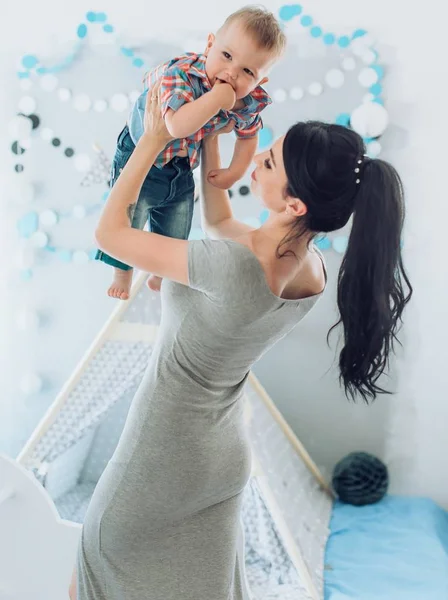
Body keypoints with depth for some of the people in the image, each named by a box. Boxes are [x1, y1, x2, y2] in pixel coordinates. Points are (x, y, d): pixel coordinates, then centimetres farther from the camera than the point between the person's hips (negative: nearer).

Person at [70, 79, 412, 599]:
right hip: (226, 456, 7)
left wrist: (153, 139, -14)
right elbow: (218, 222, 10)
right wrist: (209, 137, 9)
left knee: (102, 546, 24)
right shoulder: (312, 266, -9)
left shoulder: (237, 266, -35)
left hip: (165, 454, -7)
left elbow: (109, 232, -22)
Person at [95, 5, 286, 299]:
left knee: (175, 236, 19)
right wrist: (219, 96, -51)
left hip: (182, 171, 5)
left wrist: (235, 172, -3)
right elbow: (178, 126, -54)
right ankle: (122, 273, 40)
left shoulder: (248, 102, -19)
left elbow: (248, 135, 5)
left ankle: (159, 276, 51)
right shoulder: (180, 73, -36)